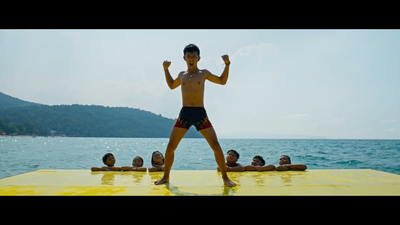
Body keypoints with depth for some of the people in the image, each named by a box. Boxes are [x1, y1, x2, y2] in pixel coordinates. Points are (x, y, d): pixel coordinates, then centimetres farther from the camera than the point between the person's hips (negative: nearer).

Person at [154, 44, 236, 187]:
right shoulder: (181, 75, 12)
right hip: (184, 113, 2)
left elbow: (222, 81, 15)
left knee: (216, 145, -10)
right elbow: (171, 85, 32)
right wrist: (166, 69, 23)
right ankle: (166, 176, 15)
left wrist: (227, 64, 4)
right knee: (171, 146, -3)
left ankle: (225, 178, 3)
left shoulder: (204, 73, 6)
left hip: (200, 113, -2)